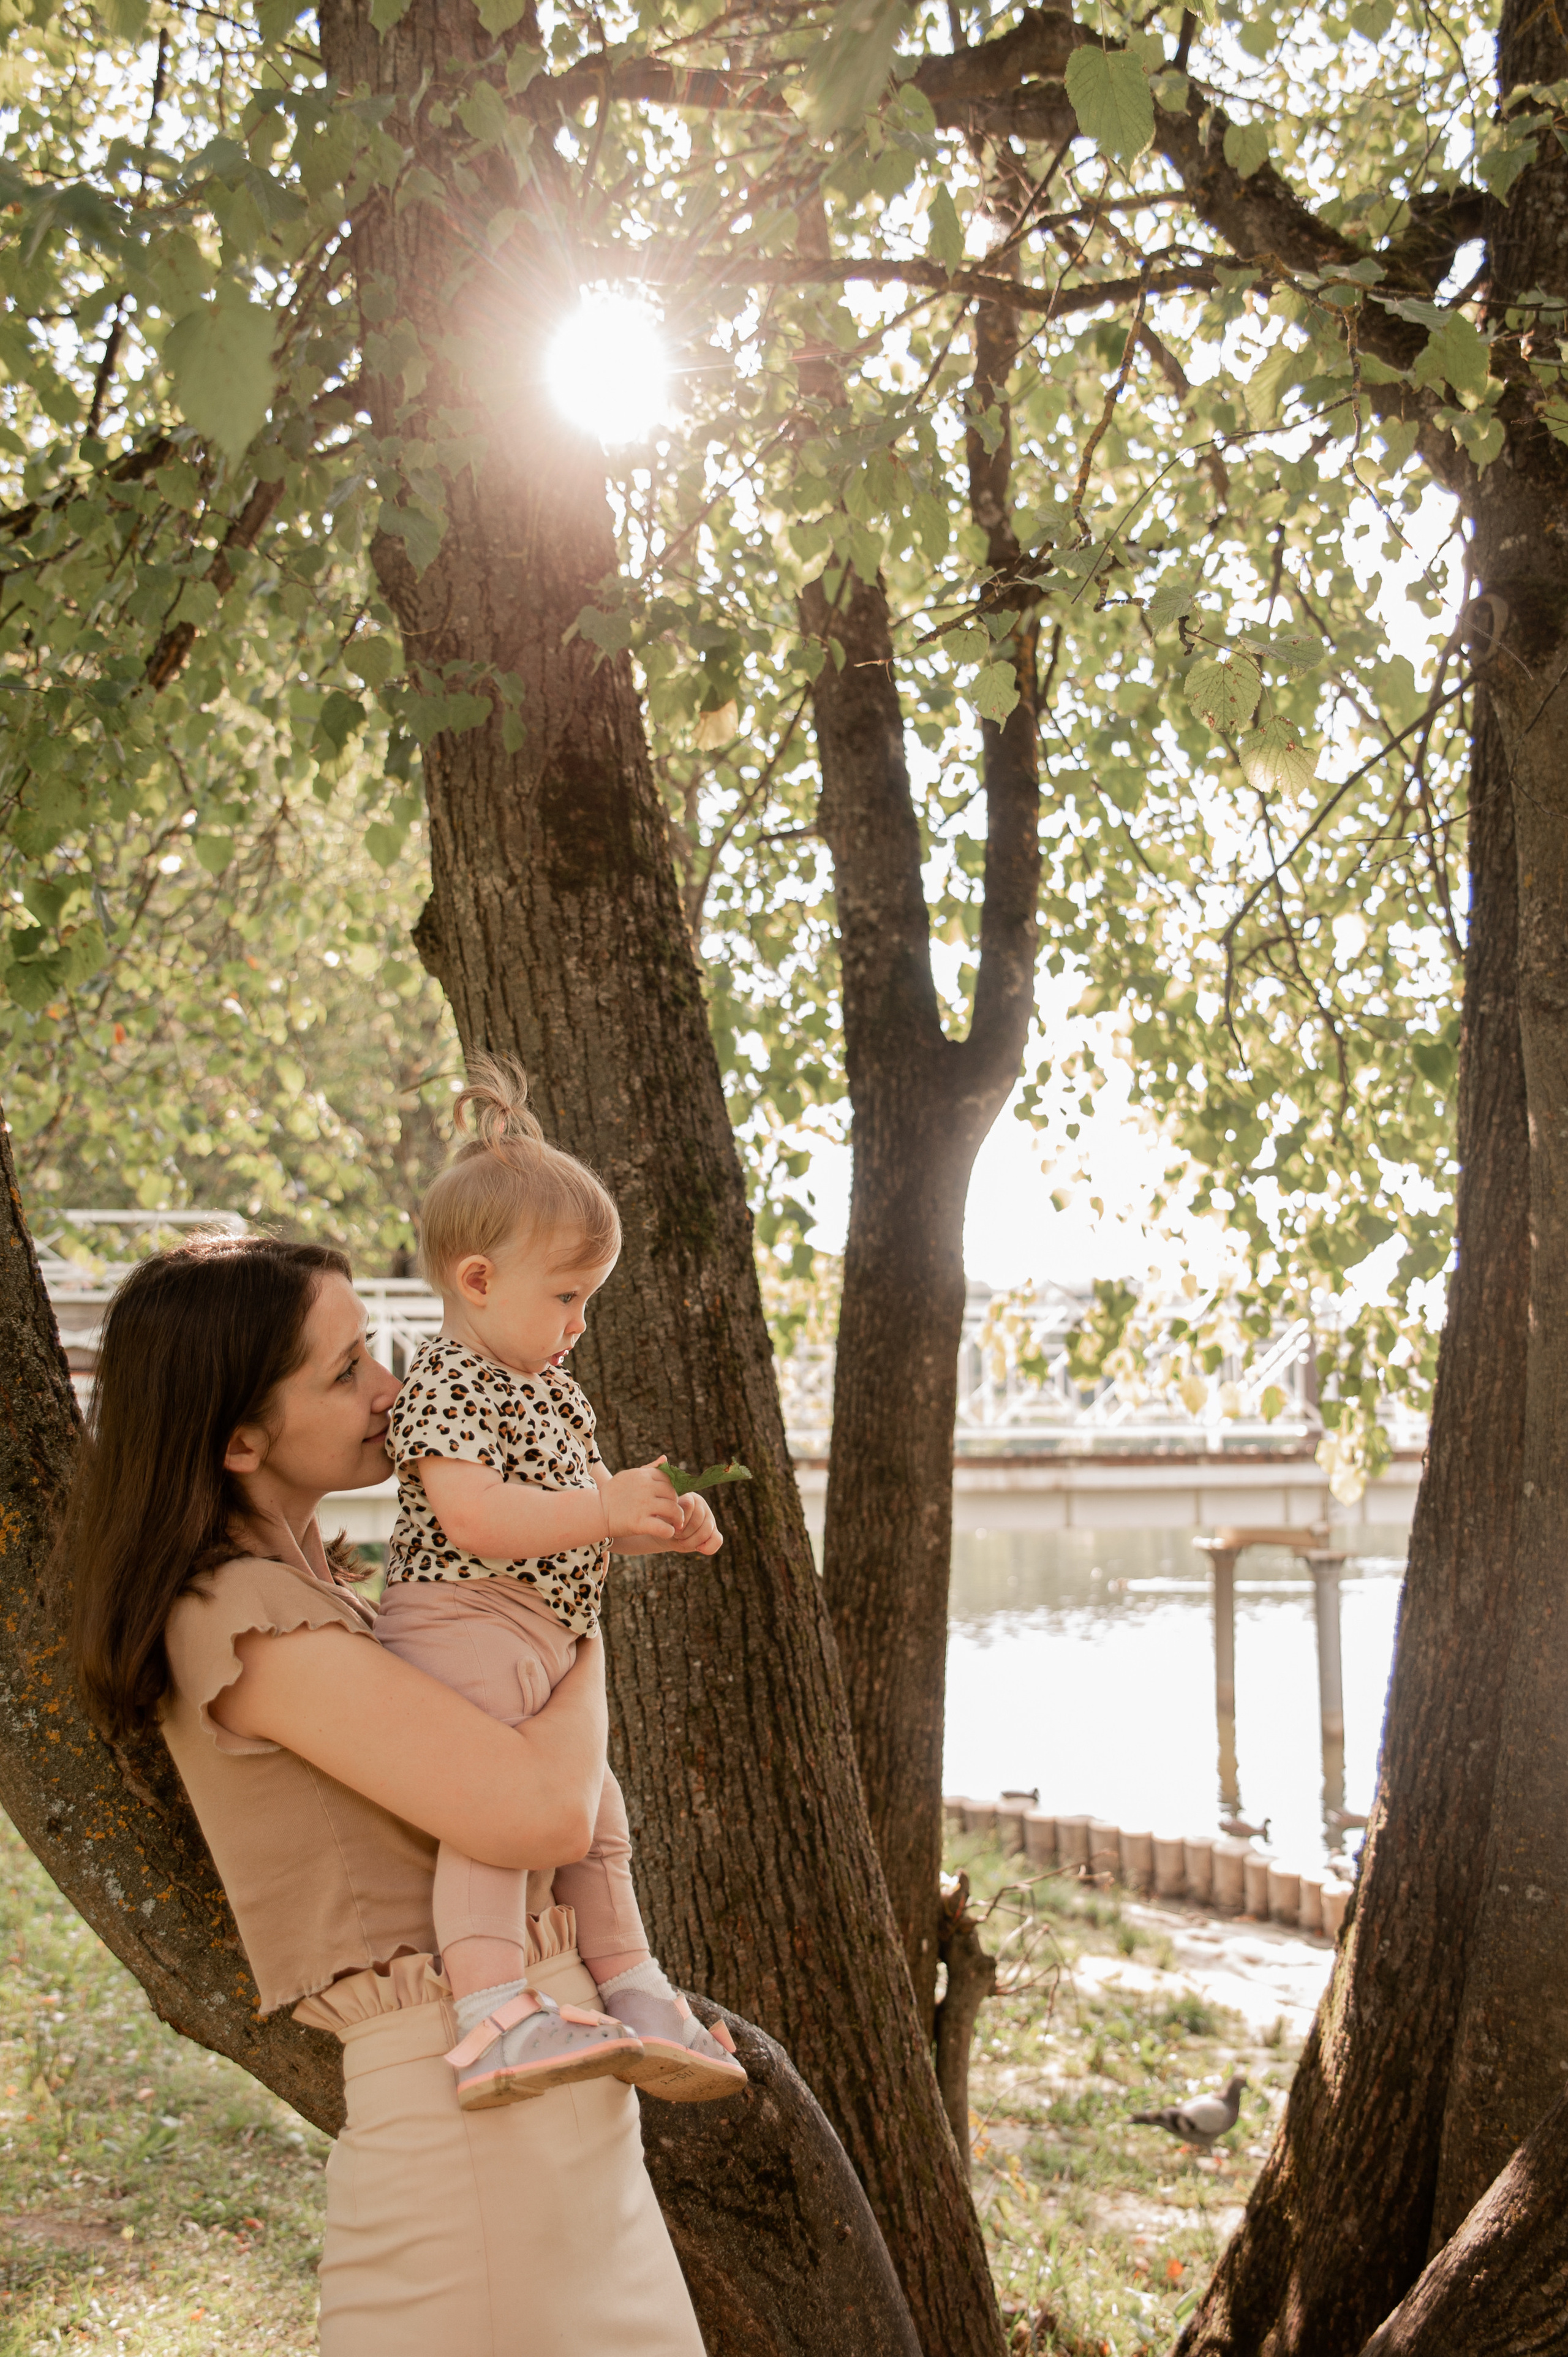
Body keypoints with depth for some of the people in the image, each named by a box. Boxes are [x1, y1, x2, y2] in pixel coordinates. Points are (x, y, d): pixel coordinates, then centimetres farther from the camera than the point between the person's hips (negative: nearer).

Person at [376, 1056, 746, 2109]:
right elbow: (472, 1518, -26)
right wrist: (607, 1507, -25)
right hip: (464, 1624, -11)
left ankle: (635, 1997, 29)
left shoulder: (547, 1386, 21)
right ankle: (495, 2016, -40)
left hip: (545, 1647, 11)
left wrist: (662, 1525, 9)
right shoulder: (448, 1381, -11)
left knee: (593, 1806, 18)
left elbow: (574, 1524, 28)